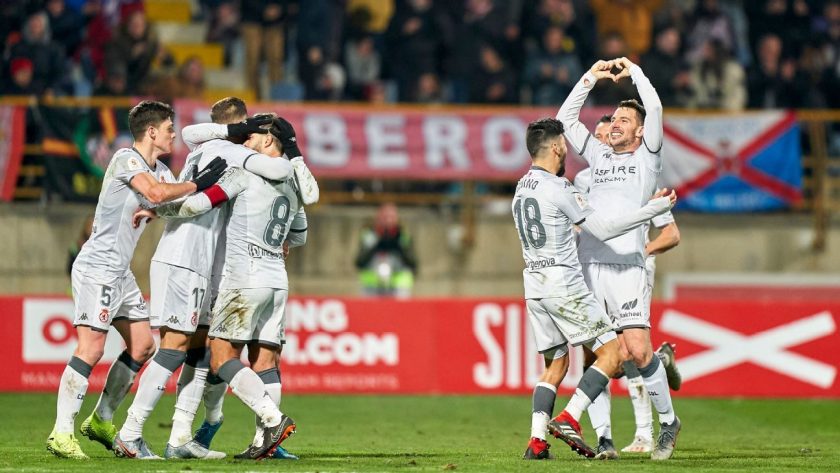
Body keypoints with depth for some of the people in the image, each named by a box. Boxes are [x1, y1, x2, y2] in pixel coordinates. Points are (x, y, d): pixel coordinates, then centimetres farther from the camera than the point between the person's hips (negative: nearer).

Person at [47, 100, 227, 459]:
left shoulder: (159, 171, 15)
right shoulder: (126, 159, -13)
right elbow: (156, 194, -29)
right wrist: (197, 184, -21)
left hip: (120, 273, 10)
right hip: (96, 269, -10)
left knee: (142, 345, 12)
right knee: (91, 349, -16)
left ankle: (101, 421, 21)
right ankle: (61, 433, -16)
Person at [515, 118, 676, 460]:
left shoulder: (522, 188, 12)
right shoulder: (557, 188, -13)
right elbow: (604, 229, -13)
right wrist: (654, 208, -9)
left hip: (534, 285, 8)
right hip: (563, 283, -8)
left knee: (555, 364, 14)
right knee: (611, 353, -3)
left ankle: (536, 441, 1)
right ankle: (568, 419, -15)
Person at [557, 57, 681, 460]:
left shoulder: (647, 158, 9)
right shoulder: (599, 156, 21)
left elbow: (654, 109, -2)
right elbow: (566, 119, 22)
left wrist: (634, 71, 9)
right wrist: (591, 78, 15)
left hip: (626, 267, -5)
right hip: (587, 267, 5)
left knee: (637, 351, -12)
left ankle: (668, 421, 5)